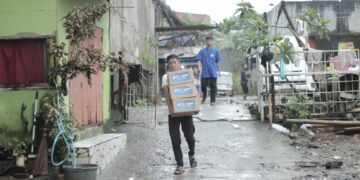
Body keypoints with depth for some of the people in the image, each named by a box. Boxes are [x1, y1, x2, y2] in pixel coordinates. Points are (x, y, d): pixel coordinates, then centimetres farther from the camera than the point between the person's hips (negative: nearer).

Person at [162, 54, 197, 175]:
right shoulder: (166, 77, 3)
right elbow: (166, 92, -9)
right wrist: (170, 106, -22)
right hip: (173, 111, 0)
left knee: (189, 136, 3)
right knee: (175, 139, -2)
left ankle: (192, 155, 35)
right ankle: (179, 165, 7)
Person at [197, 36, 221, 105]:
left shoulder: (215, 51, 4)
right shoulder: (202, 51, 1)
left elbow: (217, 62, 9)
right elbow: (199, 61, -2)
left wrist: (219, 71, 8)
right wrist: (199, 68, -16)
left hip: (213, 73, 0)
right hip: (204, 73, 0)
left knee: (213, 87, 0)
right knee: (203, 86, 7)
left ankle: (212, 100, 6)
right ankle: (204, 98, 30)